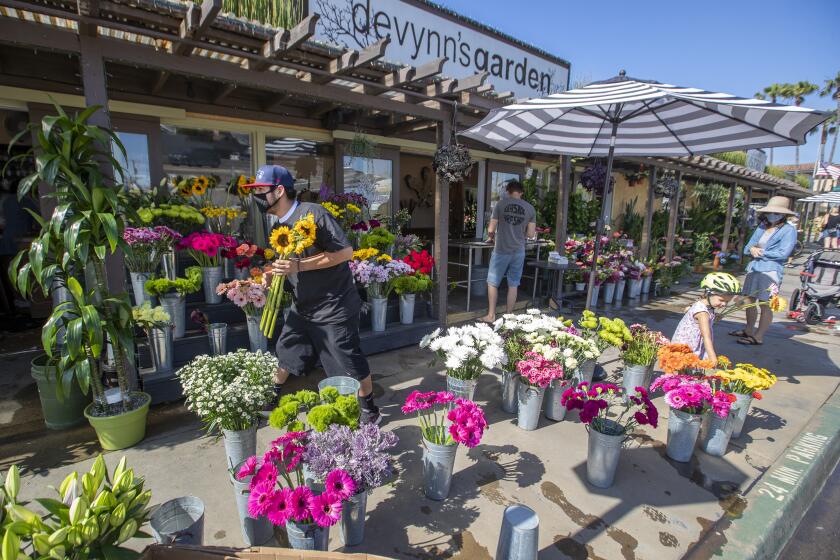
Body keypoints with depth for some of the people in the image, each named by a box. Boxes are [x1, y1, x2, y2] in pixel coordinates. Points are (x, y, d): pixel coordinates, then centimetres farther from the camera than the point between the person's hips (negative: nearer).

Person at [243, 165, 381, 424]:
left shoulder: (313, 213, -21)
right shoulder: (273, 220, 5)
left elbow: (345, 252, -24)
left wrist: (300, 266, -28)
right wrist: (274, 273, -2)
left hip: (334, 307, -8)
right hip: (302, 305, 8)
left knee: (349, 361, 2)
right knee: (284, 352, 20)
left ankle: (370, 410, 25)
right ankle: (272, 398, 45)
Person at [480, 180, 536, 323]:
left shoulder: (501, 204, -4)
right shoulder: (530, 208, 2)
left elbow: (491, 229, -5)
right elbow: (531, 234, 2)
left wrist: (491, 237, 17)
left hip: (501, 250, -2)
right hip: (519, 251, 3)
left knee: (492, 283, 9)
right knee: (513, 285, 11)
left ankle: (491, 315, 11)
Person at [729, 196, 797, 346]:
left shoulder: (789, 230, -4)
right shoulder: (762, 226, 14)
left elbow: (783, 253, -13)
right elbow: (748, 246, 13)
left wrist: (761, 252, -6)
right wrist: (752, 249, -9)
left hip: (771, 270, -7)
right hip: (754, 268, 7)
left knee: (765, 304, -4)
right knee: (749, 300, 14)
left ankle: (758, 337, 2)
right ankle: (749, 330, 28)